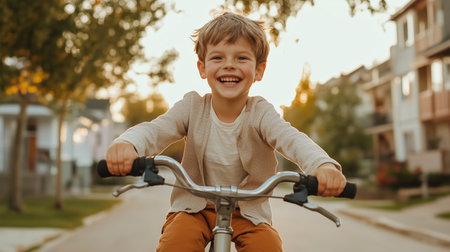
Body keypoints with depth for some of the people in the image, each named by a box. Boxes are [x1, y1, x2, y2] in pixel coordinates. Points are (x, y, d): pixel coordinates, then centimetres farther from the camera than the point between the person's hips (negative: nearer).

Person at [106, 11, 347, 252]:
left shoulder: (261, 113, -11)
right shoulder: (192, 107, -8)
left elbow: (292, 139, -29)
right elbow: (156, 129, -22)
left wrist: (323, 165, -52)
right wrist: (127, 144, -48)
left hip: (248, 212, 0)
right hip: (194, 208, 0)